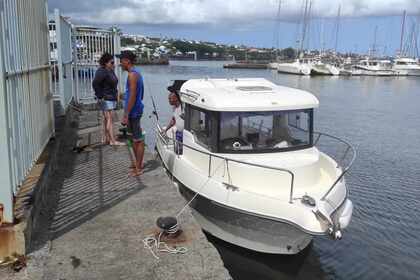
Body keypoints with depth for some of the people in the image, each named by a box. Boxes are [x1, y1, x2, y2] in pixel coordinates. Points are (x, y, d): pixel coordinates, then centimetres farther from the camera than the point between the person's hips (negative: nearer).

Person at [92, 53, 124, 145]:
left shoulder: (111, 71, 12)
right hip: (105, 99, -9)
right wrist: (100, 96, -20)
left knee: (106, 119, 13)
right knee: (109, 119, -10)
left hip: (111, 98, 9)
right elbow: (95, 84, -23)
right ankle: (112, 141, -10)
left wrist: (115, 93, 16)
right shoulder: (102, 72, -16)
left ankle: (106, 139, 19)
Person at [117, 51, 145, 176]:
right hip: (136, 110, 10)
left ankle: (138, 168, 6)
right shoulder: (136, 73, 14)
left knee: (138, 140, -2)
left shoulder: (132, 74, -16)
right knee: (136, 139, 18)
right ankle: (138, 163, 30)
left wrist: (126, 115, -21)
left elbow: (132, 97, -22)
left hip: (133, 112, -10)